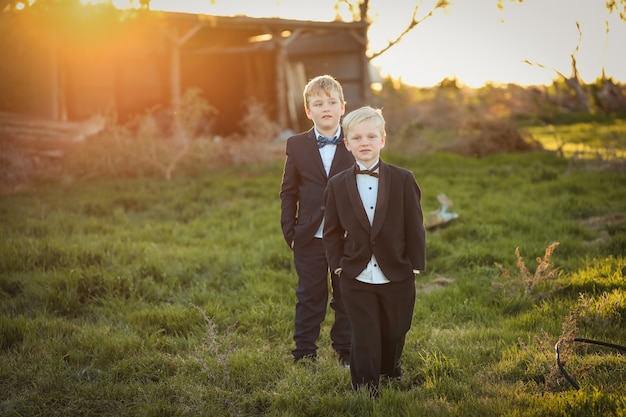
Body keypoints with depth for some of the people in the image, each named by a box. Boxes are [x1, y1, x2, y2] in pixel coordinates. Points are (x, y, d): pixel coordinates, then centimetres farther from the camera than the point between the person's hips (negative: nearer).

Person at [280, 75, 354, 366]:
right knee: (310, 297, 8)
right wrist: (289, 232, 0)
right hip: (310, 238, 0)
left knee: (346, 297, 11)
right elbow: (288, 192, 5)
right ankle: (304, 353, 18)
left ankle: (346, 351, 25)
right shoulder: (297, 146, 1)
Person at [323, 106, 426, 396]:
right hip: (356, 278, 0)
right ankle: (367, 391, 11)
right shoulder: (337, 185, -1)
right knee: (364, 339, 0)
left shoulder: (403, 179, -4)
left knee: (394, 333, 15)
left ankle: (390, 371, 42)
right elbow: (332, 231, 6)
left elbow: (415, 226, -1)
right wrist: (338, 266, -1)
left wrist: (415, 265, -4)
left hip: (397, 275, 1)